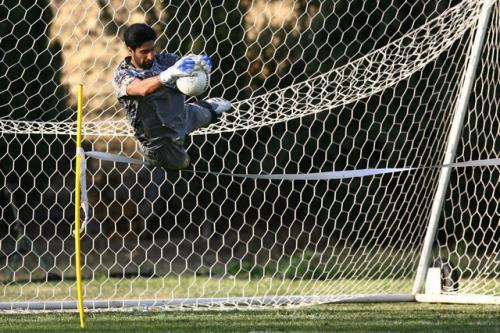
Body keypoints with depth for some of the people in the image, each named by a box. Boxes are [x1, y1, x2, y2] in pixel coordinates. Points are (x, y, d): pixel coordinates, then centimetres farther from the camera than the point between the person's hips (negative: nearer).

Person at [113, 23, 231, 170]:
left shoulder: (163, 60, -11)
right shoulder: (122, 76, -24)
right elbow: (143, 88, -46)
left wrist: (201, 61, -54)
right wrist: (171, 73, -65)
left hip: (180, 117, 5)